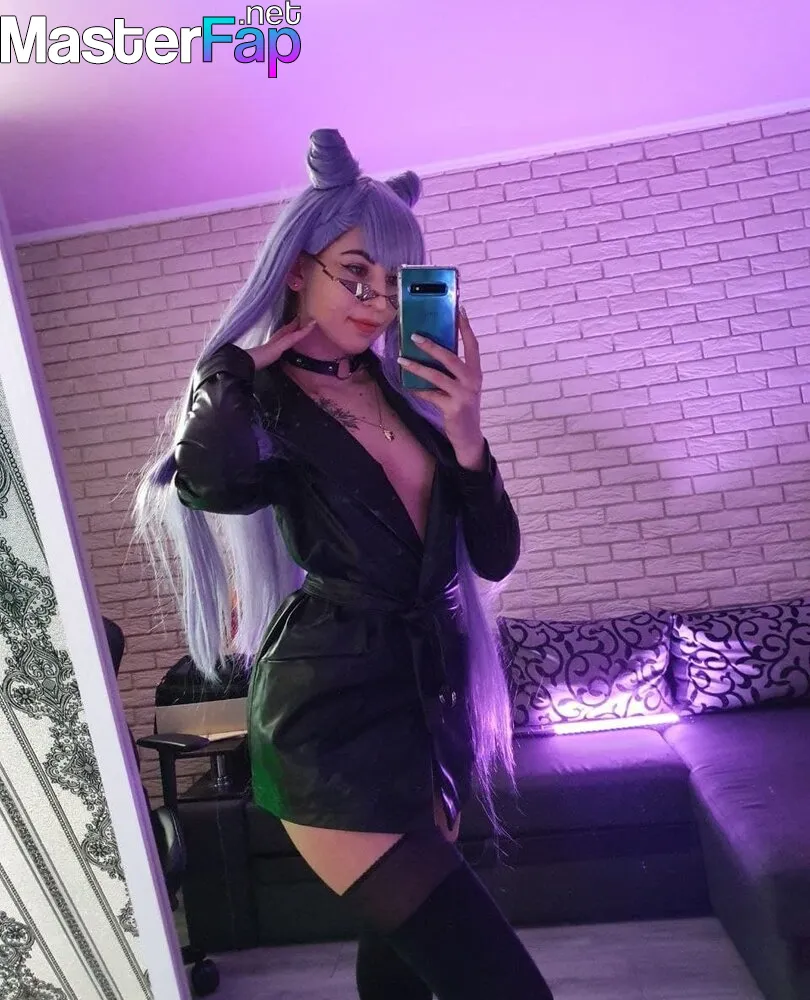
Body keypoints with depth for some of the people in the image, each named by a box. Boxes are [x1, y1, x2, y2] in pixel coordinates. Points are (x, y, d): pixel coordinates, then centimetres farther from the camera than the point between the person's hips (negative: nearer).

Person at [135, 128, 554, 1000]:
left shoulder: (404, 388, 10)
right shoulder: (249, 389, -4)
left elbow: (494, 557, 5)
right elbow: (211, 481, -31)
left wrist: (464, 435, -10)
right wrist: (247, 363, -14)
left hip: (429, 693, 6)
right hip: (331, 710, -6)